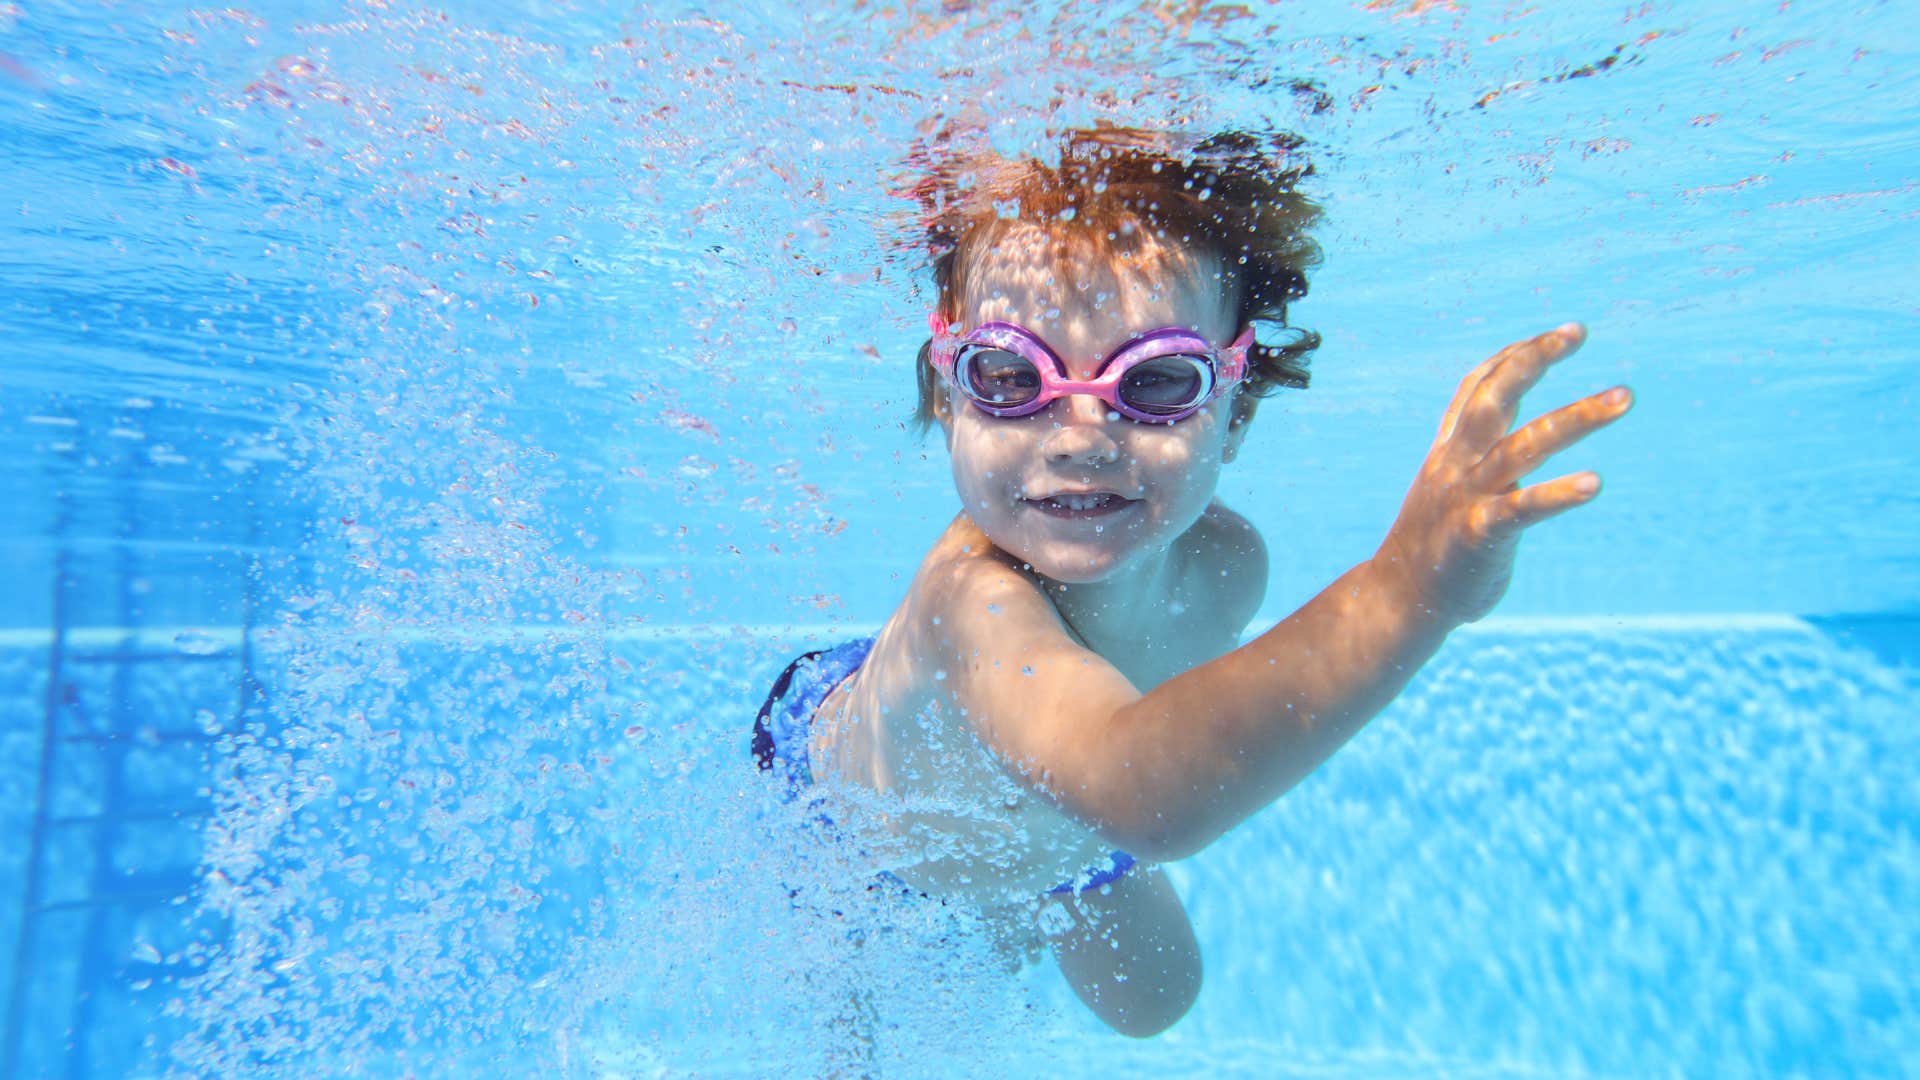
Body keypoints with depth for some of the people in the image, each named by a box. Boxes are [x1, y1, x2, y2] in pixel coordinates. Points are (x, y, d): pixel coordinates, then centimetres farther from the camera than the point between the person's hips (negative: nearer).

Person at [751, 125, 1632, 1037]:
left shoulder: (1225, 561, -31)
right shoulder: (971, 594, -52)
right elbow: (1145, 797, -71)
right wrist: (1407, 592, -81)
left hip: (1057, 836, 5)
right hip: (848, 821, -4)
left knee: (1150, 999, 26)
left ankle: (1002, 906, 53)